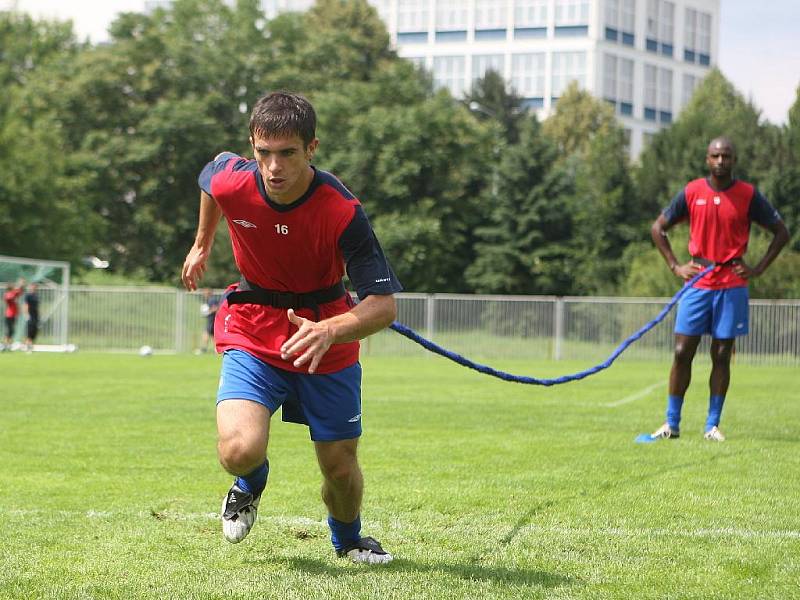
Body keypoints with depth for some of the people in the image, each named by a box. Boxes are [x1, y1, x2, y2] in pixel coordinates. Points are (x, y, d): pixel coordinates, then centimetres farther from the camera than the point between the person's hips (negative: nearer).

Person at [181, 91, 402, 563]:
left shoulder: (342, 212, -26)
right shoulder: (229, 181, -18)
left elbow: (384, 304, -27)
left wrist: (329, 331, -46)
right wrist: (202, 245, 25)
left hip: (327, 344, -1)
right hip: (252, 333, 1)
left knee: (340, 467, 4)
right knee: (240, 450, -23)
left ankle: (347, 538, 42)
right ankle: (252, 481, 18)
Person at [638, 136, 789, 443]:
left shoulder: (749, 195, -1)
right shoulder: (691, 192, 1)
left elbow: (781, 233, 7)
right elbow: (658, 228, 11)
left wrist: (758, 269, -2)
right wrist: (675, 266, 2)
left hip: (732, 285, -1)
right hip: (697, 283, 1)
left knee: (722, 356, 2)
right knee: (682, 353, -2)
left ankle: (713, 426, 9)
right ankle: (672, 424, 5)